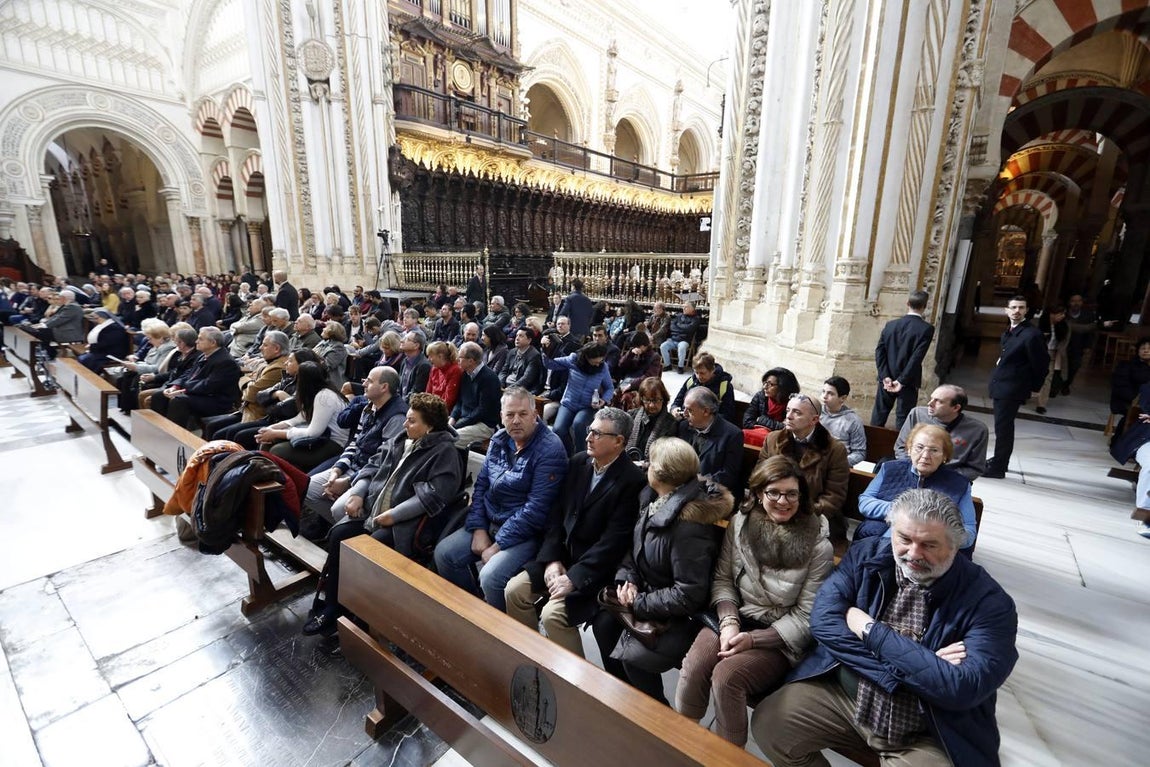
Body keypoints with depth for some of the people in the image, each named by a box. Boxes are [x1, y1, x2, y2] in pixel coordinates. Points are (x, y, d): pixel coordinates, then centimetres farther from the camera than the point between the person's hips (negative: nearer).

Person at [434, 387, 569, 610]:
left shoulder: (550, 450, -19)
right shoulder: (499, 440, 4)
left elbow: (536, 508, -22)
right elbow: (481, 484, 8)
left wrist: (497, 545, -17)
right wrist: (479, 529, -4)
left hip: (526, 532, -7)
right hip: (489, 522, 7)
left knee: (490, 577, -26)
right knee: (443, 553, -2)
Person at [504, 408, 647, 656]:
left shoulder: (632, 480, -19)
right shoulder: (578, 462, 1)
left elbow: (614, 541, -21)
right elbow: (558, 513, 5)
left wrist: (574, 578, -21)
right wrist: (552, 559, -5)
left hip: (597, 569, -7)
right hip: (564, 554, 7)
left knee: (552, 613, -22)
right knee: (514, 590, -2)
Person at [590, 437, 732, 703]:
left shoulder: (689, 524, -30)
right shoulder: (654, 500, -3)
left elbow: (689, 594, -26)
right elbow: (635, 547, 8)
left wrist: (639, 604, -19)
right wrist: (627, 579, -9)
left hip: (681, 615, -8)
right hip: (649, 593, 8)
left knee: (633, 655, -19)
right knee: (603, 622, -7)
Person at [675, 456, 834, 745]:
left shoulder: (818, 546, -10)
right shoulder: (740, 523, -2)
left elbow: (805, 616, -9)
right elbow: (722, 578, 4)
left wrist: (754, 639, -17)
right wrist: (729, 621, -13)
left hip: (780, 639, -2)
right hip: (736, 619, 3)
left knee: (726, 676, -27)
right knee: (694, 666, -24)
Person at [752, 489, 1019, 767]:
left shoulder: (988, 600, -12)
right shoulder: (865, 555, -4)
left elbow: (966, 688, -22)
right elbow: (823, 620, -13)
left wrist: (871, 631, -18)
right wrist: (923, 663, -20)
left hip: (925, 737, -2)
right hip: (840, 696, 2)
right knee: (767, 722, -11)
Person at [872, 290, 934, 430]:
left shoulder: (890, 324, 0)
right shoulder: (927, 328, -11)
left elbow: (879, 352, -5)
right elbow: (916, 358, -18)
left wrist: (885, 376, -8)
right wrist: (902, 381, -17)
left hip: (887, 379, 3)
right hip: (908, 382, -3)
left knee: (879, 414, 13)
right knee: (903, 418, 7)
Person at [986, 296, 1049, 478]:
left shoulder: (1031, 334, -17)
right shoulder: (1010, 331, 10)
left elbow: (1042, 362, -12)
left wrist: (1035, 388, -4)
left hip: (1011, 389, -9)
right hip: (1001, 386, 9)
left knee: (1003, 428, -2)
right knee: (1002, 427, 18)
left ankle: (998, 468, 6)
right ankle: (999, 460, 31)